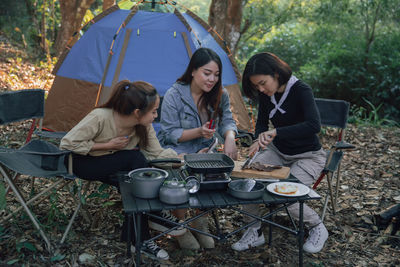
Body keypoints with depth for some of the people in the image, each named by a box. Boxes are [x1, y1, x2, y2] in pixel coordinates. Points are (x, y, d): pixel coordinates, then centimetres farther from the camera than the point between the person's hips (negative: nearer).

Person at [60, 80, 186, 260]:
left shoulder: (144, 126, -15)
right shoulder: (100, 117, -32)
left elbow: (157, 154, -10)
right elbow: (67, 144, -26)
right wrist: (108, 145, -26)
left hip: (114, 166, 5)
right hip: (82, 164, -5)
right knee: (135, 158, -29)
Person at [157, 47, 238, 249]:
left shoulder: (220, 95, -1)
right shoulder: (174, 95, -15)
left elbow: (227, 121, 1)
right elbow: (169, 134, -13)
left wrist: (229, 137, -24)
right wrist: (199, 132, -27)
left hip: (204, 150, 4)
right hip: (176, 151, -4)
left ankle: (201, 223, 0)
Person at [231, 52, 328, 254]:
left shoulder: (301, 91, -24)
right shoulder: (266, 94, -5)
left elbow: (314, 125, -38)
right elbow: (262, 122, 8)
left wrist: (276, 132, -44)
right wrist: (260, 138, -15)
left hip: (308, 156, -6)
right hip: (278, 151, 6)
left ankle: (317, 228, 5)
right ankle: (254, 232, -1)